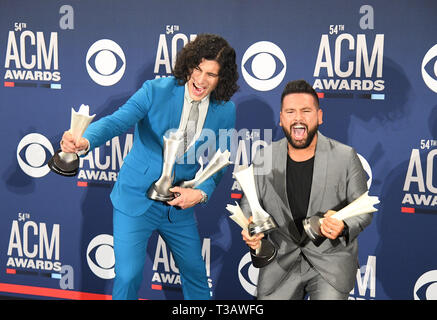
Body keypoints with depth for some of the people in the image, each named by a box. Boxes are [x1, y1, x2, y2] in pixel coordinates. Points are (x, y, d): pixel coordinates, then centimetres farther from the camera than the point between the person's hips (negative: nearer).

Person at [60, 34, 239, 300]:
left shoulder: (225, 111, -3)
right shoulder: (156, 91, -12)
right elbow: (117, 121, -25)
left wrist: (201, 192, -13)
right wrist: (85, 141, -45)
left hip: (180, 206, 3)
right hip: (136, 200, -3)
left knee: (196, 273, 15)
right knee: (128, 276, -7)